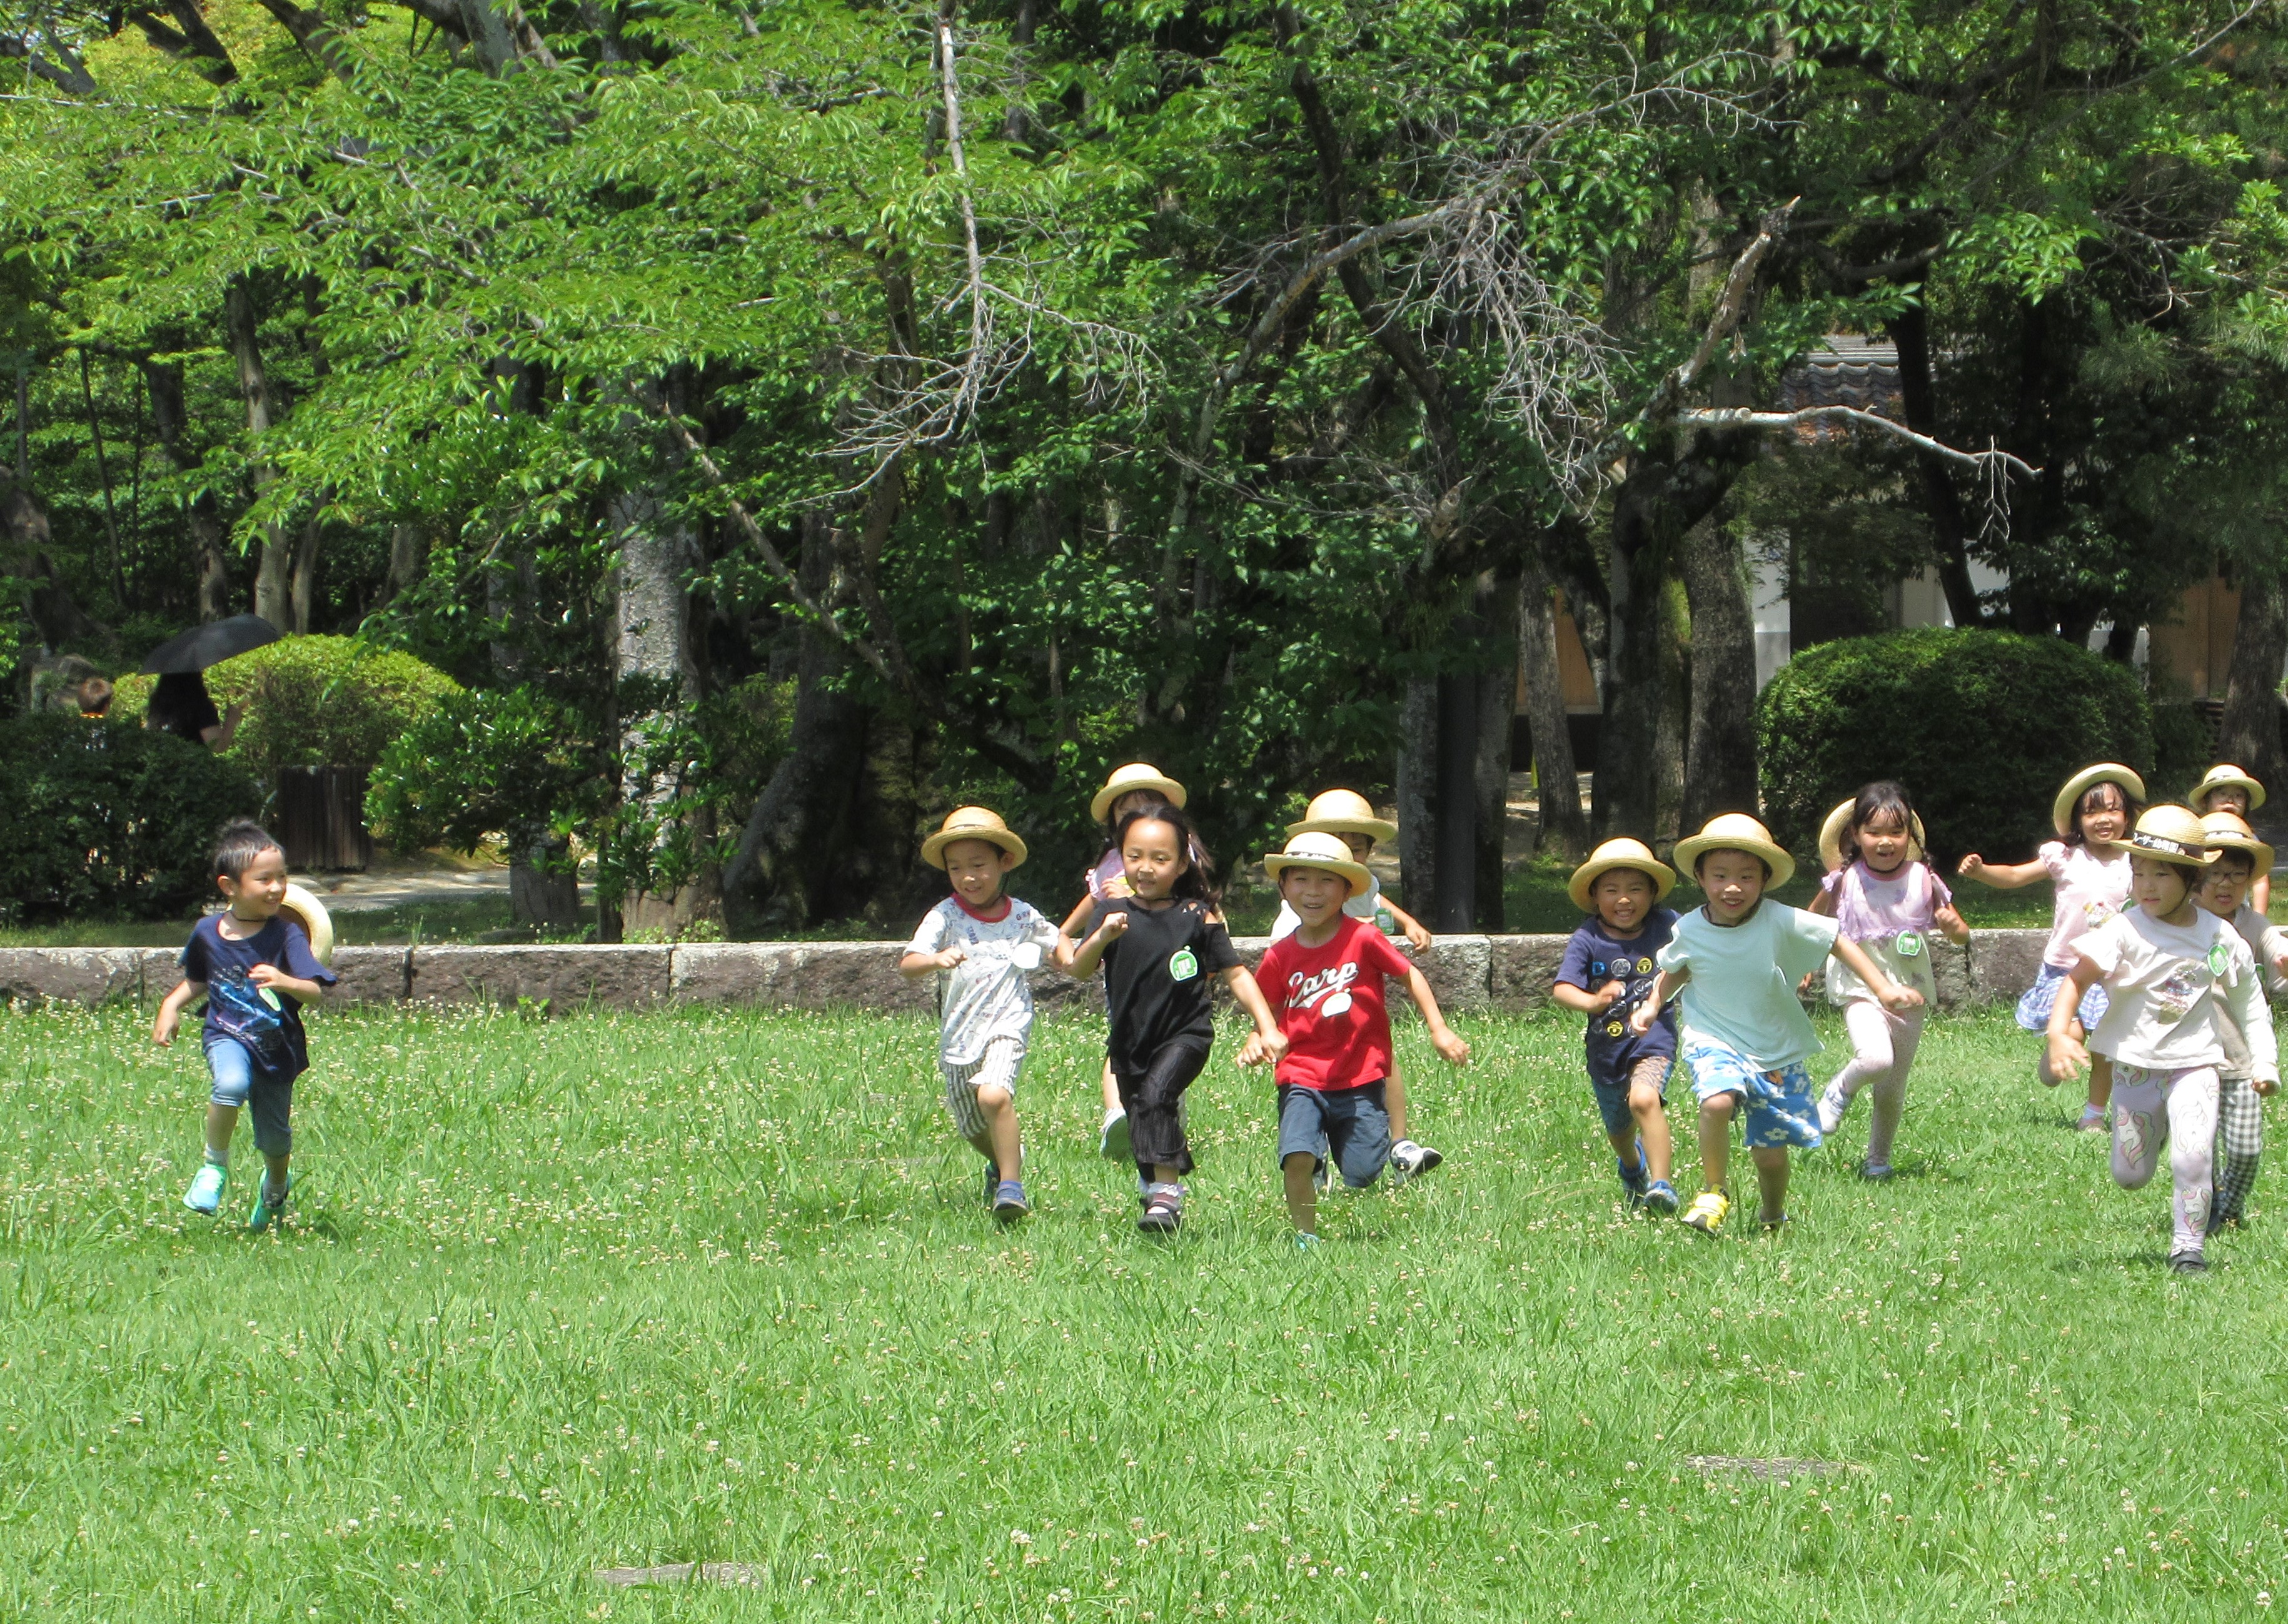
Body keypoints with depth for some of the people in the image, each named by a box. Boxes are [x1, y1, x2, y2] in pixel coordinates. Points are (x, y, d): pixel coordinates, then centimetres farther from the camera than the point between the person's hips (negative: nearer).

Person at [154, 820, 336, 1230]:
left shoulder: (286, 936, -12)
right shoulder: (208, 932, -3)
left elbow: (315, 992, -20)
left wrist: (285, 982, -39)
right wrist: (171, 1005, 2)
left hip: (278, 1046, 0)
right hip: (228, 1035, 0)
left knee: (274, 1139, 12)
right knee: (232, 1083, -35)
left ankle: (276, 1187, 49)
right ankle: (215, 1165, -11)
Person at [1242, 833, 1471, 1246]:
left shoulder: (1363, 938, -7)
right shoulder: (1281, 956, 0)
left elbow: (1411, 977, 4)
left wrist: (1439, 1030, -2)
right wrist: (1257, 1044, -9)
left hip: (1361, 1080, -1)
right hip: (1302, 1078, 1)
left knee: (1363, 1176, -4)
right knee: (1298, 1157, -20)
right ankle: (1306, 1235, 0)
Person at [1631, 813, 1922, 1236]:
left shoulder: (1780, 923, -17)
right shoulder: (1690, 931, -9)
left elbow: (1838, 942, -9)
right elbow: (1673, 971, 14)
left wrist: (1884, 988, -13)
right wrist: (1652, 1006, 1)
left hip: (1778, 1053, 1)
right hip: (1716, 1042, 0)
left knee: (1771, 1153, 5)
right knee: (1717, 1101, -33)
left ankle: (1773, 1214, 39)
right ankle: (1713, 1193, -9)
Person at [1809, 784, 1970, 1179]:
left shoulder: (1924, 882, -6)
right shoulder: (1844, 882, -8)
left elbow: (1961, 936, 1)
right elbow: (1812, 924, 11)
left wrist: (1953, 926, -20)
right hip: (1861, 991, -2)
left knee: (1893, 1091, 8)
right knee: (1875, 1059, -29)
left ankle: (1878, 1158, 31)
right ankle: (1841, 1091, 4)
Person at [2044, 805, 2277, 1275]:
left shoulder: (2220, 937, -4)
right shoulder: (2125, 932, -14)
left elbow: (2247, 1002, 10)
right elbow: (2076, 979, -23)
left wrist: (2264, 1061, 8)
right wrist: (2059, 1033, -40)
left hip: (2194, 1062, 0)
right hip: (2134, 1063, 0)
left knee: (2192, 1159, -20)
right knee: (2129, 1175, 10)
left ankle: (2188, 1247, -3)